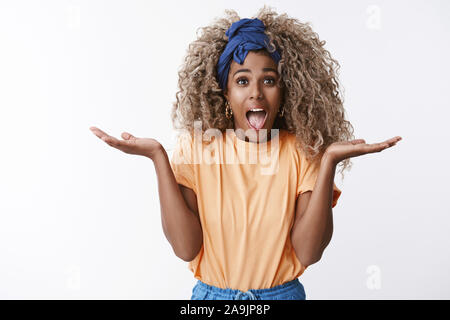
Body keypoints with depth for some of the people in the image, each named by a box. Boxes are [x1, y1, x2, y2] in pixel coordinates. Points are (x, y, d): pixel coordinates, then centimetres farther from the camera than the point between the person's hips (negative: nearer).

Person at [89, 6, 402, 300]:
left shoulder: (302, 152, -10)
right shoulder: (194, 148, -10)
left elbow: (308, 252, -17)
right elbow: (186, 247, -17)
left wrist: (329, 162, -24)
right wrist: (158, 157, -22)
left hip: (284, 293, 0)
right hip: (211, 294, 0)